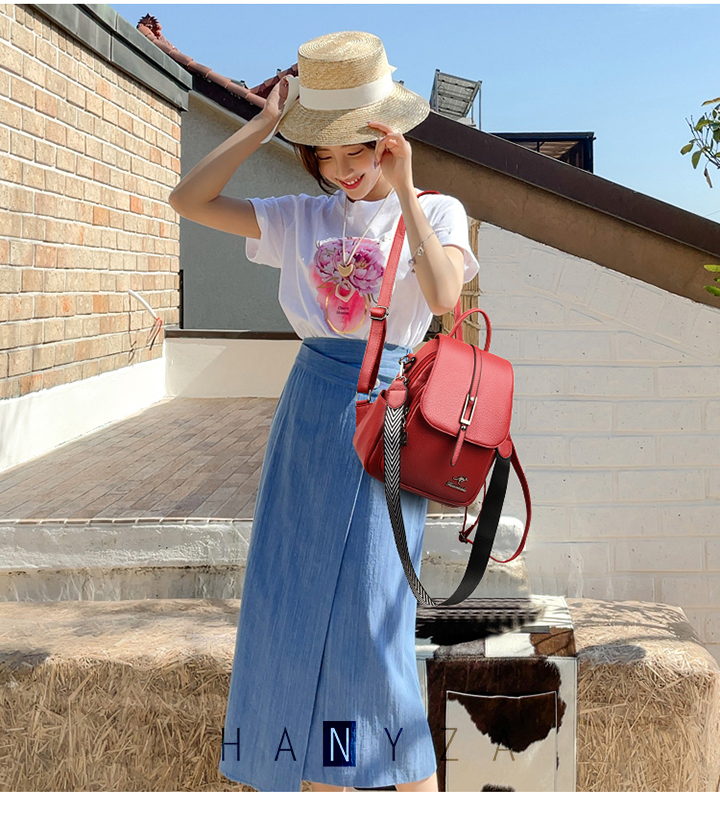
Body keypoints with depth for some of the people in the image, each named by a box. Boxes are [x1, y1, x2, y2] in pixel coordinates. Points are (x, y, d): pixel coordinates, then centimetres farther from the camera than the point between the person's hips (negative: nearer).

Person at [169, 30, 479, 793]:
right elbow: (188, 200, 4)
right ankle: (322, 781, 20)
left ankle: (418, 788, 5)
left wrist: (404, 190, -18)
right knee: (297, 609, 7)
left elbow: (443, 294, -19)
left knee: (372, 621, -8)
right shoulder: (303, 218, 10)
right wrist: (264, 123, 0)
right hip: (307, 411, 5)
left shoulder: (436, 212, 2)